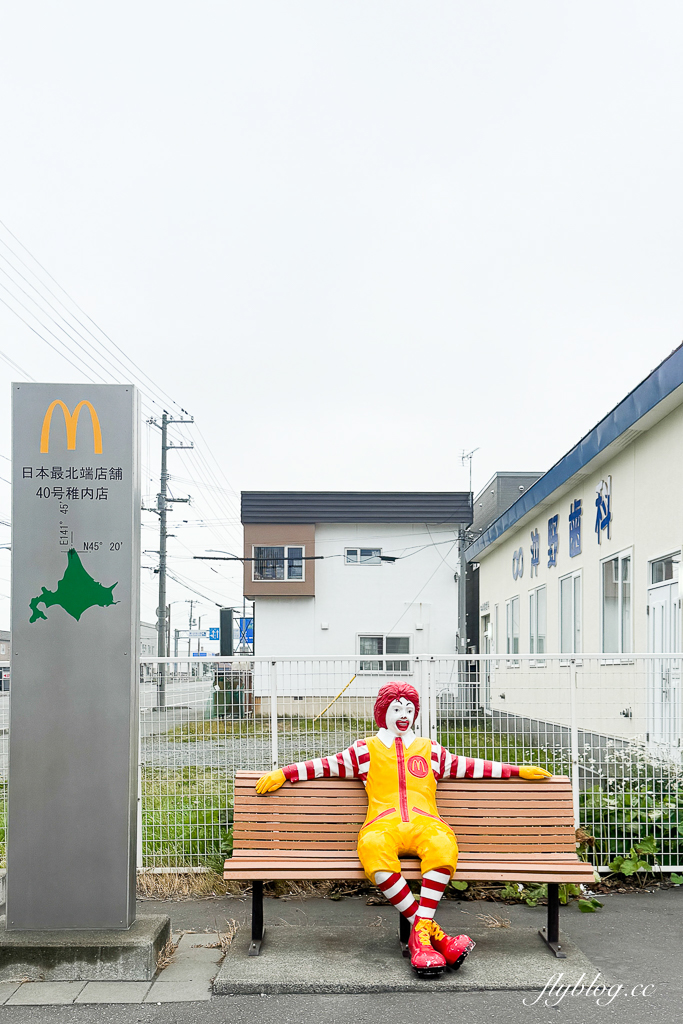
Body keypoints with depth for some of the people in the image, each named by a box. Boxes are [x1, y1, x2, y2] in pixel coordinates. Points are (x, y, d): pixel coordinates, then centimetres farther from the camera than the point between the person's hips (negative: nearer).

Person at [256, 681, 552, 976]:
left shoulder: (430, 749, 28)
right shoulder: (366, 750, 23)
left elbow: (467, 766, 31)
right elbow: (326, 765, 22)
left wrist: (517, 771, 29)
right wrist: (283, 774, 14)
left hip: (424, 823, 1)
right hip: (383, 824, -1)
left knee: (443, 846, -37)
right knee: (374, 851, -38)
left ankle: (420, 931, -31)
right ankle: (430, 931, -31)